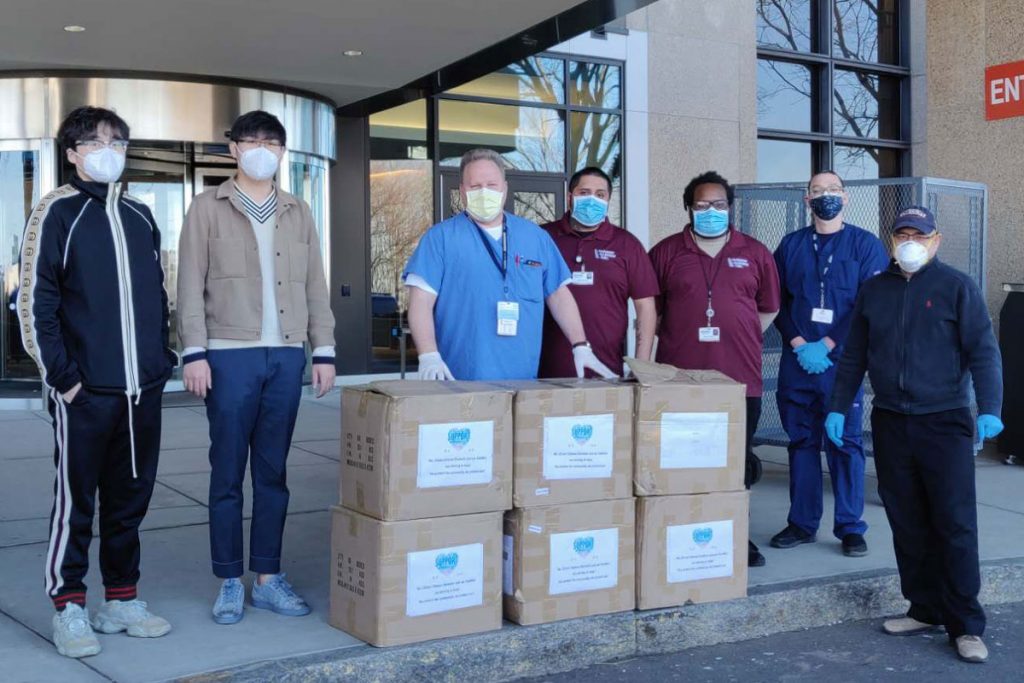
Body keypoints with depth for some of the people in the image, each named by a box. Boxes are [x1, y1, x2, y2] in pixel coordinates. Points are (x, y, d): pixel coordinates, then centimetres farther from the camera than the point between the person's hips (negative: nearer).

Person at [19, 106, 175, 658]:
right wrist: (62, 377, -11)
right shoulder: (58, 212, -3)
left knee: (131, 498, 12)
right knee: (76, 500, 4)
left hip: (143, 391, 5)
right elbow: (34, 302, -7)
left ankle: (121, 601, 24)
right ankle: (69, 609, 16)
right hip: (85, 392, -5)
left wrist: (161, 360, 10)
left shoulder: (139, 216, 14)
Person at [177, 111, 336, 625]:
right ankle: (230, 583, 12)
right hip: (230, 355, -3)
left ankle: (268, 578, 16)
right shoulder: (208, 209, 3)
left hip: (287, 356, 3)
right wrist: (194, 353, -9)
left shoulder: (297, 213, 13)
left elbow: (315, 286, 12)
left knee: (273, 472, 8)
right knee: (227, 473, 2)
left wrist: (324, 351, 6)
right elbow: (191, 287, -1)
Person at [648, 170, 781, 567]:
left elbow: (768, 309, 17)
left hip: (740, 378, 1)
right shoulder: (666, 252, 6)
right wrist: (677, 337, 2)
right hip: (680, 378, -1)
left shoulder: (755, 254, 10)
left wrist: (743, 338, 8)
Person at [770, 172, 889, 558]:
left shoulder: (866, 245, 3)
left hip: (842, 361, -3)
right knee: (801, 442, 8)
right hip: (797, 361, 3)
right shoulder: (791, 245, 12)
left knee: (845, 443, -1)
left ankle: (850, 527, 7)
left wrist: (827, 345, -12)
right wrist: (799, 344, -8)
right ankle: (802, 523, 16)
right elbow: (777, 301, 7)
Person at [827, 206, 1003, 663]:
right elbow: (853, 356, 16)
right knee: (906, 523, 8)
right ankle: (924, 609, 20)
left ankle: (966, 626, 2)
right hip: (890, 423, 4)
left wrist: (988, 409, -16)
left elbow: (983, 352, -5)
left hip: (945, 423, -4)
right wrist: (838, 408, 12)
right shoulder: (874, 291, 11)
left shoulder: (956, 287, -1)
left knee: (955, 524, -5)